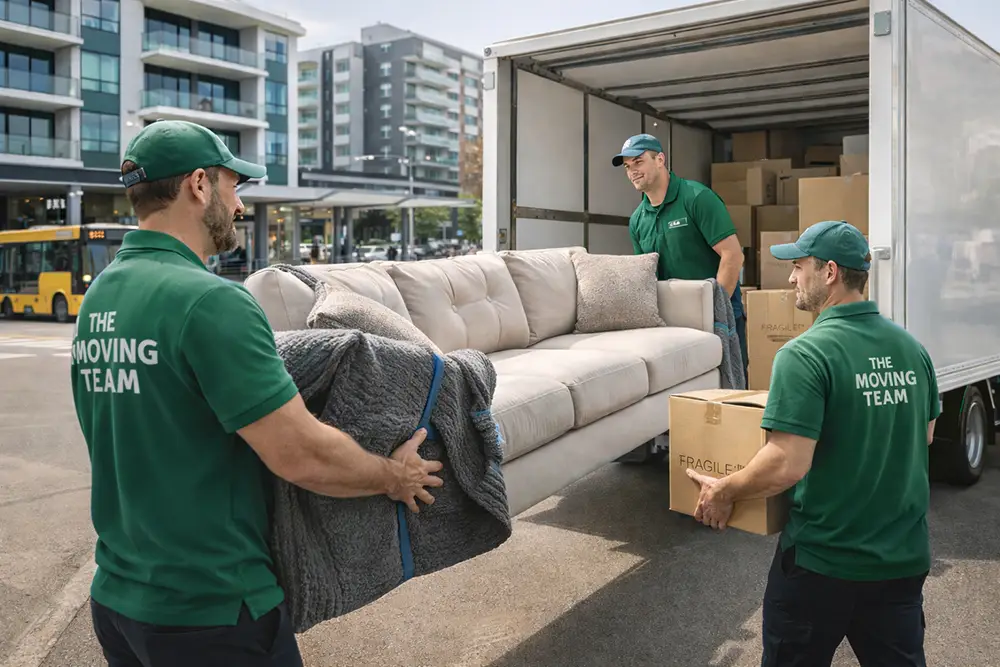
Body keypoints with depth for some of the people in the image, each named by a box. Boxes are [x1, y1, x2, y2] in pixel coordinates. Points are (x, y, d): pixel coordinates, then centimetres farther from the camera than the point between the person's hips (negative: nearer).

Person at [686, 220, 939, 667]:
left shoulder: (806, 354, -21)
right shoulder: (911, 348, 0)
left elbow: (787, 465, -26)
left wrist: (724, 492, -10)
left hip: (823, 561, -5)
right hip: (905, 558, 6)